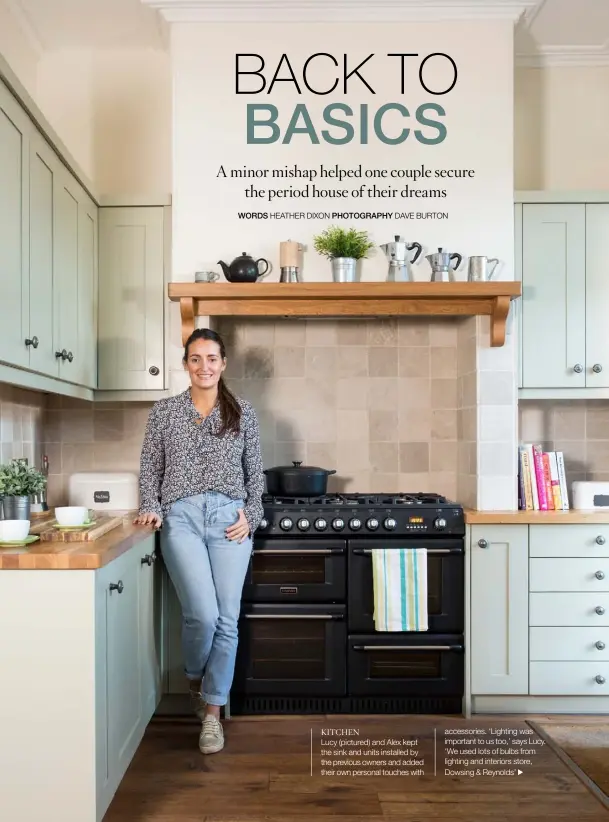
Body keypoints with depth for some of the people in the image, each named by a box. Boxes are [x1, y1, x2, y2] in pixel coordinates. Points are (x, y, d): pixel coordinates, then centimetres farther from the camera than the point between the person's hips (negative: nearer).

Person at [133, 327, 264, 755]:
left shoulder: (243, 412, 8)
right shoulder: (164, 411, 8)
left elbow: (256, 471, 10)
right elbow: (150, 468, 9)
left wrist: (251, 515, -2)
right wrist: (151, 508, -4)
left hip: (230, 518, 1)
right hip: (181, 517, -1)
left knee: (227, 620, 1)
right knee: (203, 613, -11)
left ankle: (212, 712, 19)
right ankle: (194, 678, 23)